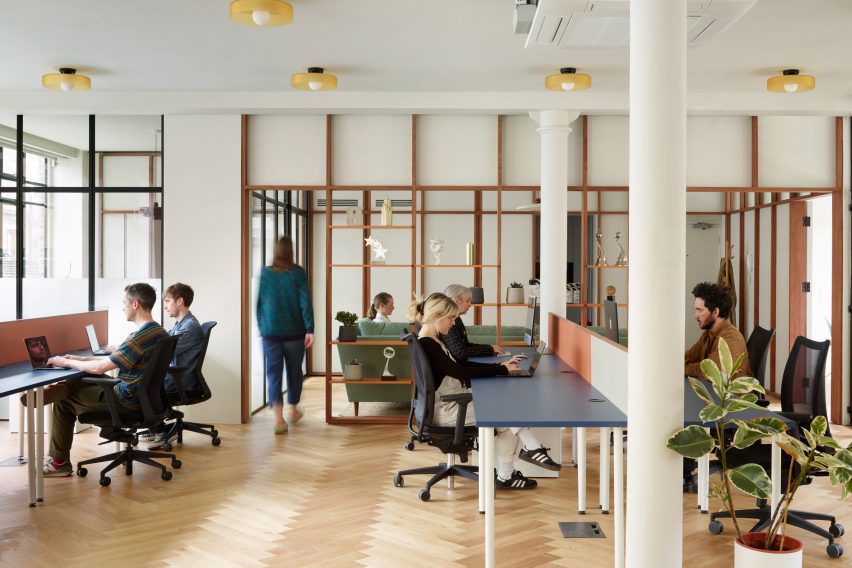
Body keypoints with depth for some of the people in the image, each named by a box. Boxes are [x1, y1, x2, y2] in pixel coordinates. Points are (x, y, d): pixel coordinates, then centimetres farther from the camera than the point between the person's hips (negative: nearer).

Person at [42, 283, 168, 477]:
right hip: (144, 395, 9)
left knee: (64, 401, 6)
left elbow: (99, 368, -23)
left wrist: (66, 362, -7)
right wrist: (80, 359, 11)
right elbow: (114, 360, 14)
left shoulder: (140, 337, -25)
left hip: (128, 400, -9)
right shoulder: (159, 331, 5)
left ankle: (60, 462, 18)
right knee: (72, 384, 21)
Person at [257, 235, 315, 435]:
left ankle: (278, 418, -11)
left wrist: (261, 328, 18)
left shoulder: (265, 273, 0)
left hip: (270, 333, 1)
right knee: (294, 371, 17)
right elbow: (305, 302, -10)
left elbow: (259, 302, 7)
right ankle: (293, 411, 32)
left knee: (274, 373, 1)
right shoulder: (298, 273, -5)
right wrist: (309, 329, -10)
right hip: (295, 332, 0)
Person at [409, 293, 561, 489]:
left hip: (453, 401, 9)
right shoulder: (427, 344, -21)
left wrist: (499, 366, 4)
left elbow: (461, 364, 14)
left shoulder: (433, 340, 11)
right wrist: (501, 370, -15)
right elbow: (461, 372, -22)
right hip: (445, 410, -9)